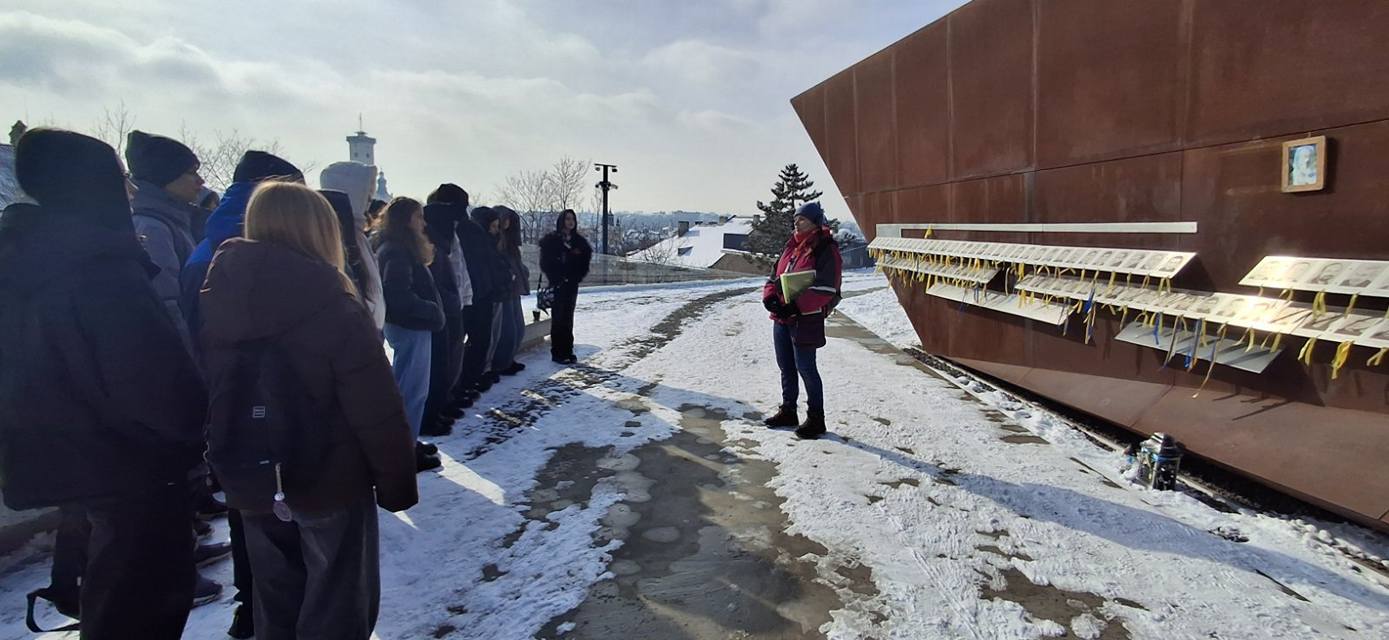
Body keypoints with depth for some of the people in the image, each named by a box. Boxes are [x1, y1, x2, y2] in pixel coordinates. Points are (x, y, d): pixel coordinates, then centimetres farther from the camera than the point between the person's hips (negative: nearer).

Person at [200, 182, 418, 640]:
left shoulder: (213, 302, -2)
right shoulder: (333, 308, -20)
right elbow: (377, 411, -19)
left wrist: (231, 473, 17)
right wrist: (397, 482, -7)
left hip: (252, 486, 6)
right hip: (329, 482, -5)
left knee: (276, 602, 23)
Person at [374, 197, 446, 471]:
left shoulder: (401, 249, 15)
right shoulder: (397, 252, -17)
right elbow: (399, 296, -25)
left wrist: (431, 310, 8)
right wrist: (431, 310, -16)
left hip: (411, 325, 11)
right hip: (410, 327, -11)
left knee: (407, 388, 17)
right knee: (412, 391, -3)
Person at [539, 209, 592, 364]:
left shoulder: (579, 241, 9)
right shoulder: (552, 240, -4)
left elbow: (584, 261, 11)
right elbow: (545, 262, -6)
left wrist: (578, 277, -2)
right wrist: (556, 278, -10)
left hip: (572, 285, 4)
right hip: (558, 285, -4)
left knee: (568, 318, 8)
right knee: (558, 318, -3)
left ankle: (568, 351, 13)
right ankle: (557, 353, 1)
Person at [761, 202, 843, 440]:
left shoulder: (826, 250, -11)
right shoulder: (792, 246, 14)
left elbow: (825, 289, -19)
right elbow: (775, 275, 15)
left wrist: (796, 306, -26)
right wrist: (769, 296, -4)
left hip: (805, 319, -8)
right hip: (781, 316, 8)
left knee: (805, 368, -2)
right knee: (786, 367, 16)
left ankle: (816, 418, 10)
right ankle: (787, 411, 30)